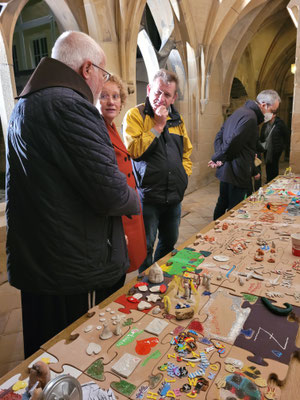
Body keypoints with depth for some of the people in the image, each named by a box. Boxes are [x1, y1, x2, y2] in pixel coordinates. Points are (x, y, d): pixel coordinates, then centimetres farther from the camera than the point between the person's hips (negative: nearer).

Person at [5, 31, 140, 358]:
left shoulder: (23, 106, 12)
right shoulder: (69, 105, -19)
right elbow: (111, 193, -26)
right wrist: (135, 201, -3)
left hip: (32, 264, 9)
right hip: (80, 271, -9)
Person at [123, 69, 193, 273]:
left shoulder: (177, 119, 12)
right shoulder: (135, 115, -6)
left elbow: (186, 150, 21)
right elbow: (134, 150, -20)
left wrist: (184, 174, 7)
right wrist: (158, 125, -17)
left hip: (174, 196, 6)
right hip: (148, 196, -6)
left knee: (169, 243, 20)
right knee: (145, 247, 5)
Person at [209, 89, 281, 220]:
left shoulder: (240, 111, 14)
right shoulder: (250, 117, -18)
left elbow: (219, 136, 13)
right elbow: (232, 143, -25)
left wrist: (218, 158, -1)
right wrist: (216, 159, -10)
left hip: (225, 170, 10)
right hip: (237, 173, -10)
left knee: (222, 204, 20)